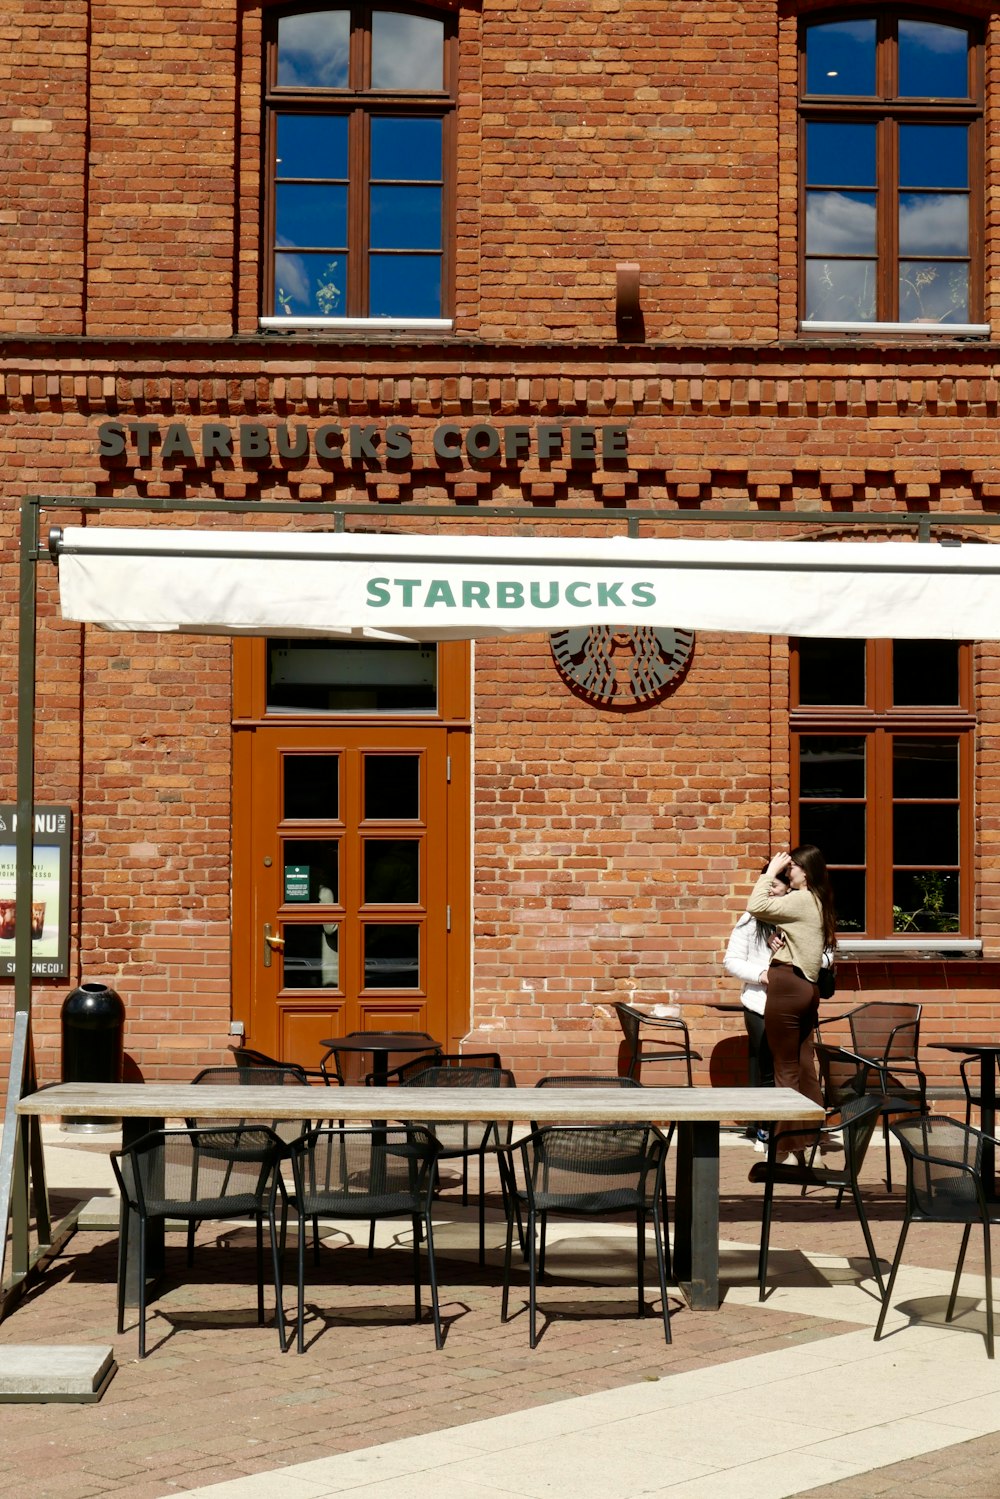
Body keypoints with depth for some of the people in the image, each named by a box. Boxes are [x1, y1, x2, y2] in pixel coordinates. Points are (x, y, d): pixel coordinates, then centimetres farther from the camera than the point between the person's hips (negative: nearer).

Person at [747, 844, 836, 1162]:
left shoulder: (800, 900, -13)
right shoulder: (817, 902, 15)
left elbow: (756, 906, -21)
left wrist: (770, 871, -10)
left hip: (787, 986, -9)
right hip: (807, 988, 9)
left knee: (786, 1069, -3)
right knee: (804, 1065, 11)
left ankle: (791, 1147, -1)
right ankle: (812, 1139, 14)